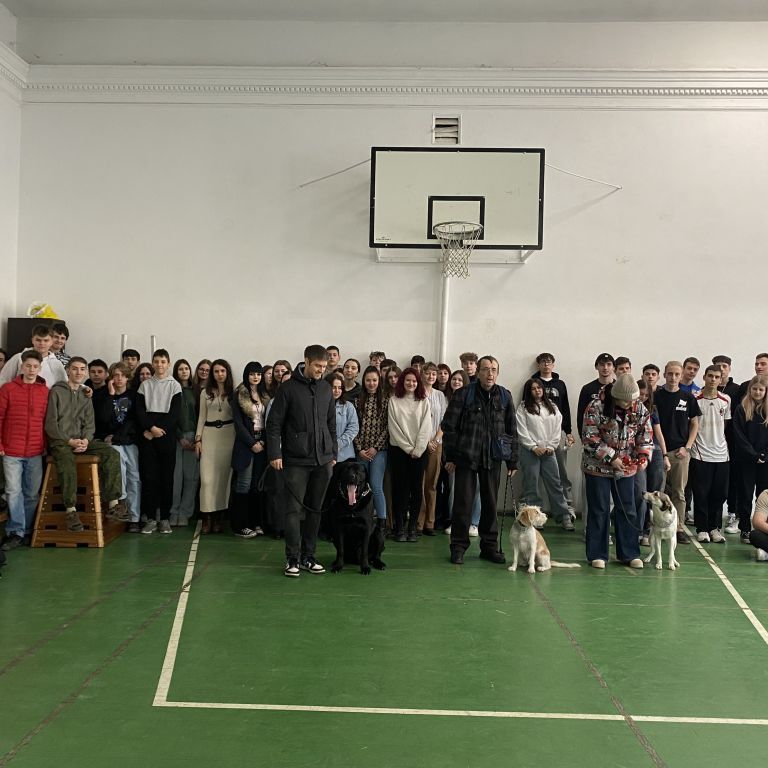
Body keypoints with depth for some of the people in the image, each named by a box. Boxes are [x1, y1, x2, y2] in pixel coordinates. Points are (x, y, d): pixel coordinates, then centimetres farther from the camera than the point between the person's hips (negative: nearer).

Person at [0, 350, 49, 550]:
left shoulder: (46, 392, 5)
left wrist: (47, 445, 5)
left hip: (36, 452, 2)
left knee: (32, 494, 8)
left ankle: (26, 531, 19)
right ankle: (16, 532, 6)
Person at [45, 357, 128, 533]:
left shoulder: (86, 396, 20)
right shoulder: (56, 392, 4)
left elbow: (90, 424, 13)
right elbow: (50, 424, -3)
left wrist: (85, 440, -8)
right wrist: (69, 441, -13)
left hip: (82, 440, 5)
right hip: (60, 441, -5)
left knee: (112, 453, -19)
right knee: (66, 460, -38)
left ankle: (113, 504, -20)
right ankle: (70, 510, -28)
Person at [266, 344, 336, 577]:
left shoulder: (326, 388, 9)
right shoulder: (288, 388, -5)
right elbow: (274, 423, -5)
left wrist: (333, 453, 12)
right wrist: (275, 454, -11)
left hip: (322, 461, 5)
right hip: (296, 460, -4)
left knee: (315, 510, 9)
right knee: (294, 509, -2)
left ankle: (308, 556, 18)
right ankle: (292, 559, 6)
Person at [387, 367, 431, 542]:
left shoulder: (423, 401, 7)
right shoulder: (394, 401, 4)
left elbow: (426, 427, 1)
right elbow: (393, 427, -2)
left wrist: (417, 449, -8)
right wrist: (408, 448, -7)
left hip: (419, 451, 1)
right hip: (399, 449, -1)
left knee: (416, 488, 1)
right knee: (400, 488, -2)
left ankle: (412, 528, 7)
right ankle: (400, 528, 3)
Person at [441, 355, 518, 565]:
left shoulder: (505, 397, 5)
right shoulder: (463, 395, -5)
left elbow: (512, 430, 10)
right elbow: (449, 426, -3)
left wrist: (513, 461, 8)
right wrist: (450, 456, -6)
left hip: (492, 459, 3)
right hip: (466, 457, -3)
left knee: (490, 503, 10)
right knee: (463, 503, 1)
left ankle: (489, 546, 21)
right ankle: (458, 546, 12)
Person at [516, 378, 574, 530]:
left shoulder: (552, 408, 13)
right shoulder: (523, 408, 2)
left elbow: (558, 428, 8)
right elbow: (521, 430, -5)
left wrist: (551, 446, -4)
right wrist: (534, 447, -11)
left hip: (548, 451, 3)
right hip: (530, 451, -2)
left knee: (555, 483, 2)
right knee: (531, 486, 1)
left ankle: (564, 517, 5)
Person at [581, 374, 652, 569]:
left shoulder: (640, 409, -3)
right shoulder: (596, 407, -16)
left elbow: (645, 435, 5)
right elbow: (590, 438, -17)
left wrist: (643, 455, -12)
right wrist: (610, 458, -20)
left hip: (626, 468, 4)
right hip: (598, 467, -4)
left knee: (627, 511, 8)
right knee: (599, 511, 3)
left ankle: (629, 554, 19)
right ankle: (597, 555, 13)